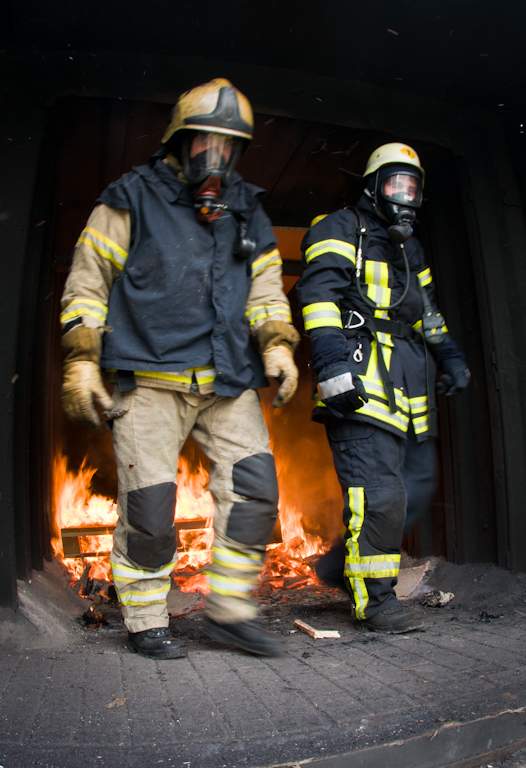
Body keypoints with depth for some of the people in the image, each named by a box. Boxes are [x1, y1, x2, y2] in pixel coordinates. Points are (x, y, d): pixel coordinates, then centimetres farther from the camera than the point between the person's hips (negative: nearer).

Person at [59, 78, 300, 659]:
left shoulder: (247, 213, 17)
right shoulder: (133, 199, 5)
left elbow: (264, 288, 18)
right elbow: (88, 281, 3)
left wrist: (276, 345, 1)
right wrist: (81, 360, -5)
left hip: (227, 381, 4)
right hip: (149, 377, -4)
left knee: (254, 489, -5)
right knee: (148, 504, -2)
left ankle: (231, 611, 12)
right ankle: (145, 625, 17)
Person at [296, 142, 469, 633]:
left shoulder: (408, 247, 29)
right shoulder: (340, 231, 2)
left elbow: (424, 308, 35)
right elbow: (320, 295, -12)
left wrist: (450, 356, 23)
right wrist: (333, 366, -24)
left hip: (406, 382, 9)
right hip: (362, 381, -9)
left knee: (417, 484, 8)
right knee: (379, 491, -12)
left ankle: (345, 560, 20)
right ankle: (375, 601, 1)